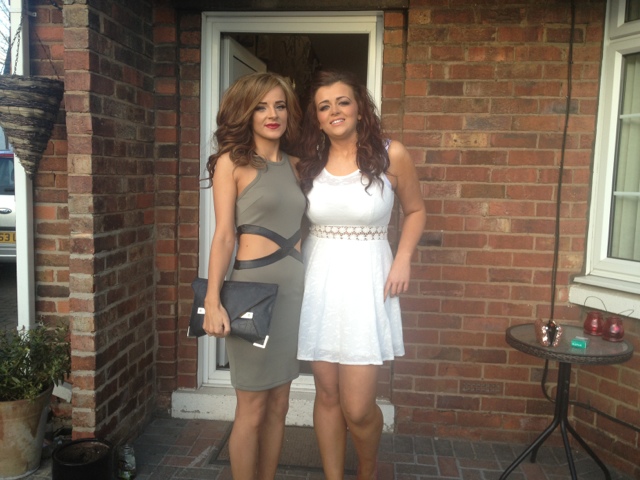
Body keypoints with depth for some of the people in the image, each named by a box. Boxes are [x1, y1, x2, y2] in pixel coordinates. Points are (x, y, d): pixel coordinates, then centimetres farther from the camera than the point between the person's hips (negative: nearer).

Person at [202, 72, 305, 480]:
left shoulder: (294, 165, 13)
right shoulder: (232, 162, -3)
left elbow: (298, 228, 12)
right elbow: (224, 236, -7)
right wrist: (213, 302, -13)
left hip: (295, 286, 6)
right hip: (254, 286, -5)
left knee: (279, 405, 13)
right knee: (252, 409, 4)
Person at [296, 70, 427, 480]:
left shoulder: (391, 155, -3)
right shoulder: (309, 163, 5)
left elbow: (416, 211, 9)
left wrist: (403, 260, -5)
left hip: (366, 281, -3)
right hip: (317, 281, 3)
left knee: (357, 407, -1)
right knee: (327, 395, 10)